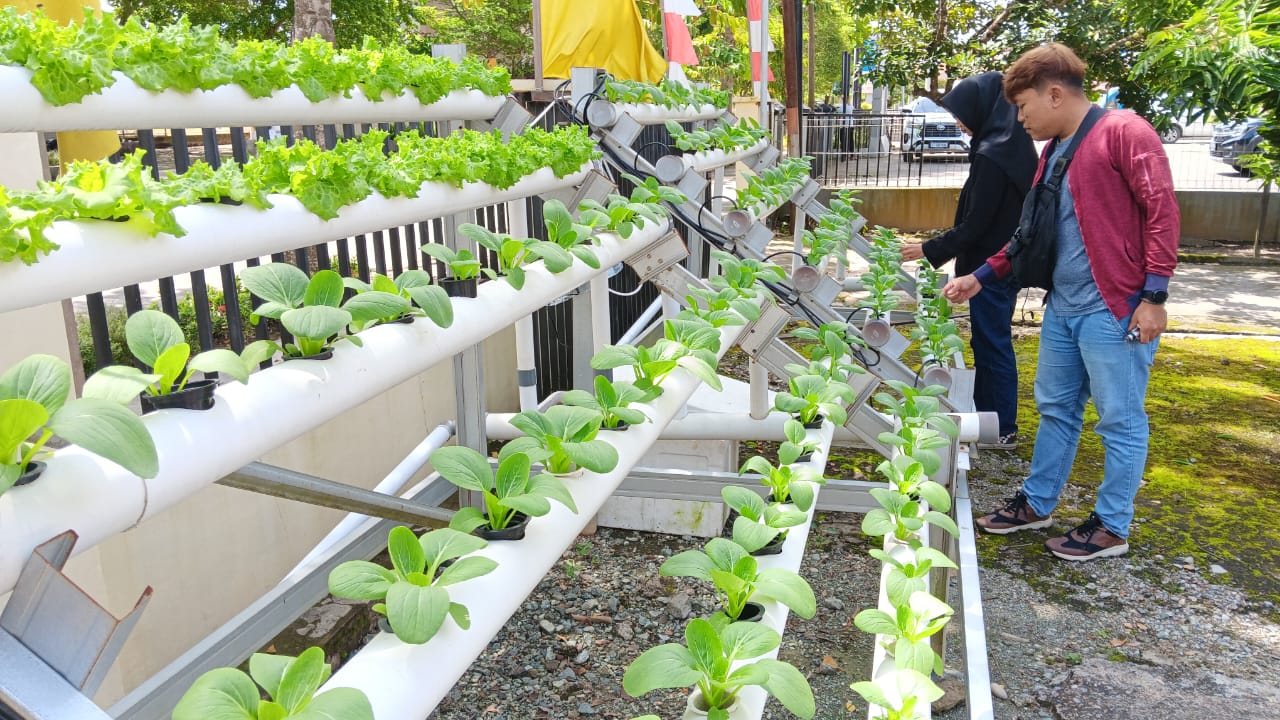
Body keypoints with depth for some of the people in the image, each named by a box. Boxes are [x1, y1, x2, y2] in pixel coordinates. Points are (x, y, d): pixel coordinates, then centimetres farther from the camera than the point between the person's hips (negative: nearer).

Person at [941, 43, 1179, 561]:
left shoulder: (1123, 132, -10)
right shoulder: (1053, 152, 15)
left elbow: (1161, 211, -14)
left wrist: (1153, 295, -18)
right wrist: (980, 276, 18)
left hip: (1114, 310, -8)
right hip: (1062, 307, 8)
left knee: (1119, 420, 4)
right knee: (1056, 409, 17)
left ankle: (1112, 527, 16)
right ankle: (1037, 503, 31)